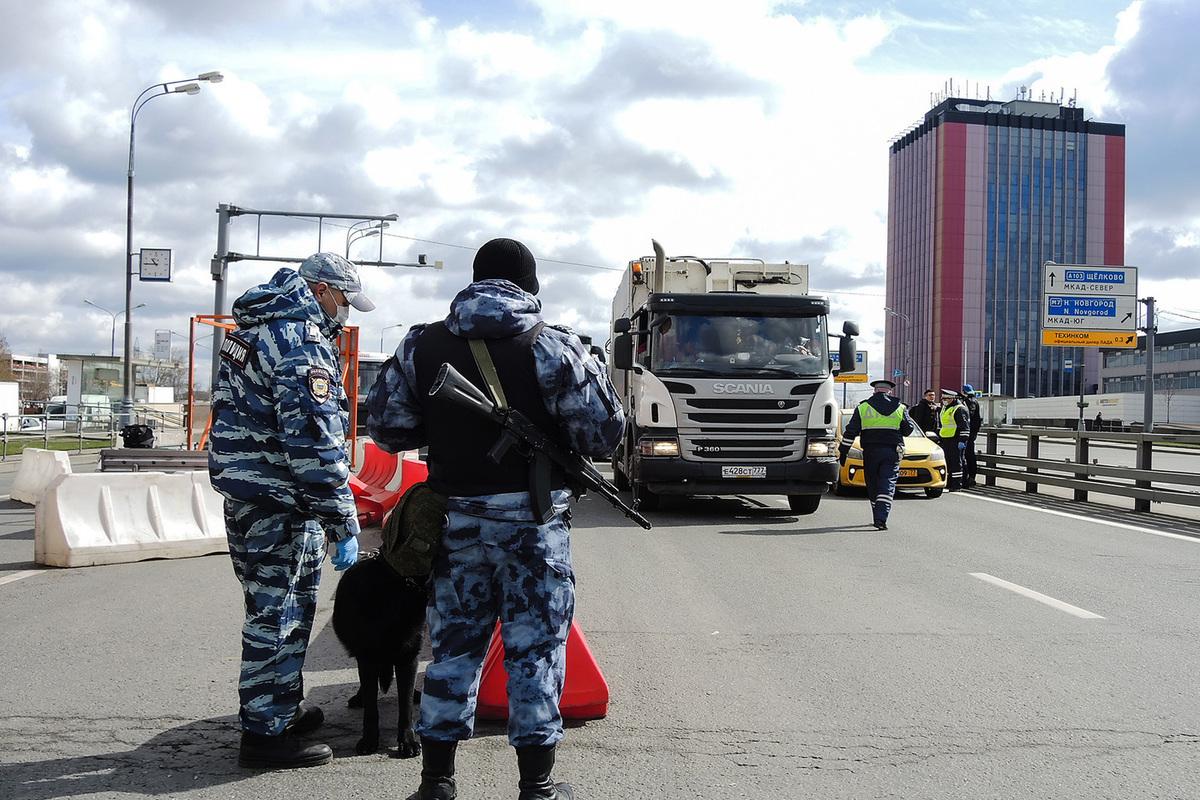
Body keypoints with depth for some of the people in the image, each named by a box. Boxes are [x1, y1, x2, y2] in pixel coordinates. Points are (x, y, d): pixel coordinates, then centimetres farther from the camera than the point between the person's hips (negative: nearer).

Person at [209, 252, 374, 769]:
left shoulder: (257, 326, 15)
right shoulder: (302, 344, -18)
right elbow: (315, 444, -23)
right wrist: (343, 525, -20)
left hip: (245, 492, 10)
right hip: (279, 501, -10)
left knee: (278, 608, 20)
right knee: (276, 614, -1)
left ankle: (282, 707, 33)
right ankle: (266, 733, 8)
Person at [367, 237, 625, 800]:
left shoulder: (423, 346, 2)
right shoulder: (553, 348, -7)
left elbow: (384, 427, 4)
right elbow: (604, 432, -8)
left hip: (455, 516, 3)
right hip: (533, 519, -3)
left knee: (453, 645, 14)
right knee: (535, 648, 7)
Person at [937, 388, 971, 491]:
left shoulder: (960, 409, -9)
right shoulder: (944, 409, 19)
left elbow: (965, 427, -14)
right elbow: (940, 425, 28)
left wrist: (962, 441, -18)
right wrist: (939, 439, 25)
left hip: (955, 441, -9)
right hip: (944, 440, 9)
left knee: (956, 463, -6)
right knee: (946, 462, 11)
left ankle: (956, 485, -3)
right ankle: (947, 483, 18)